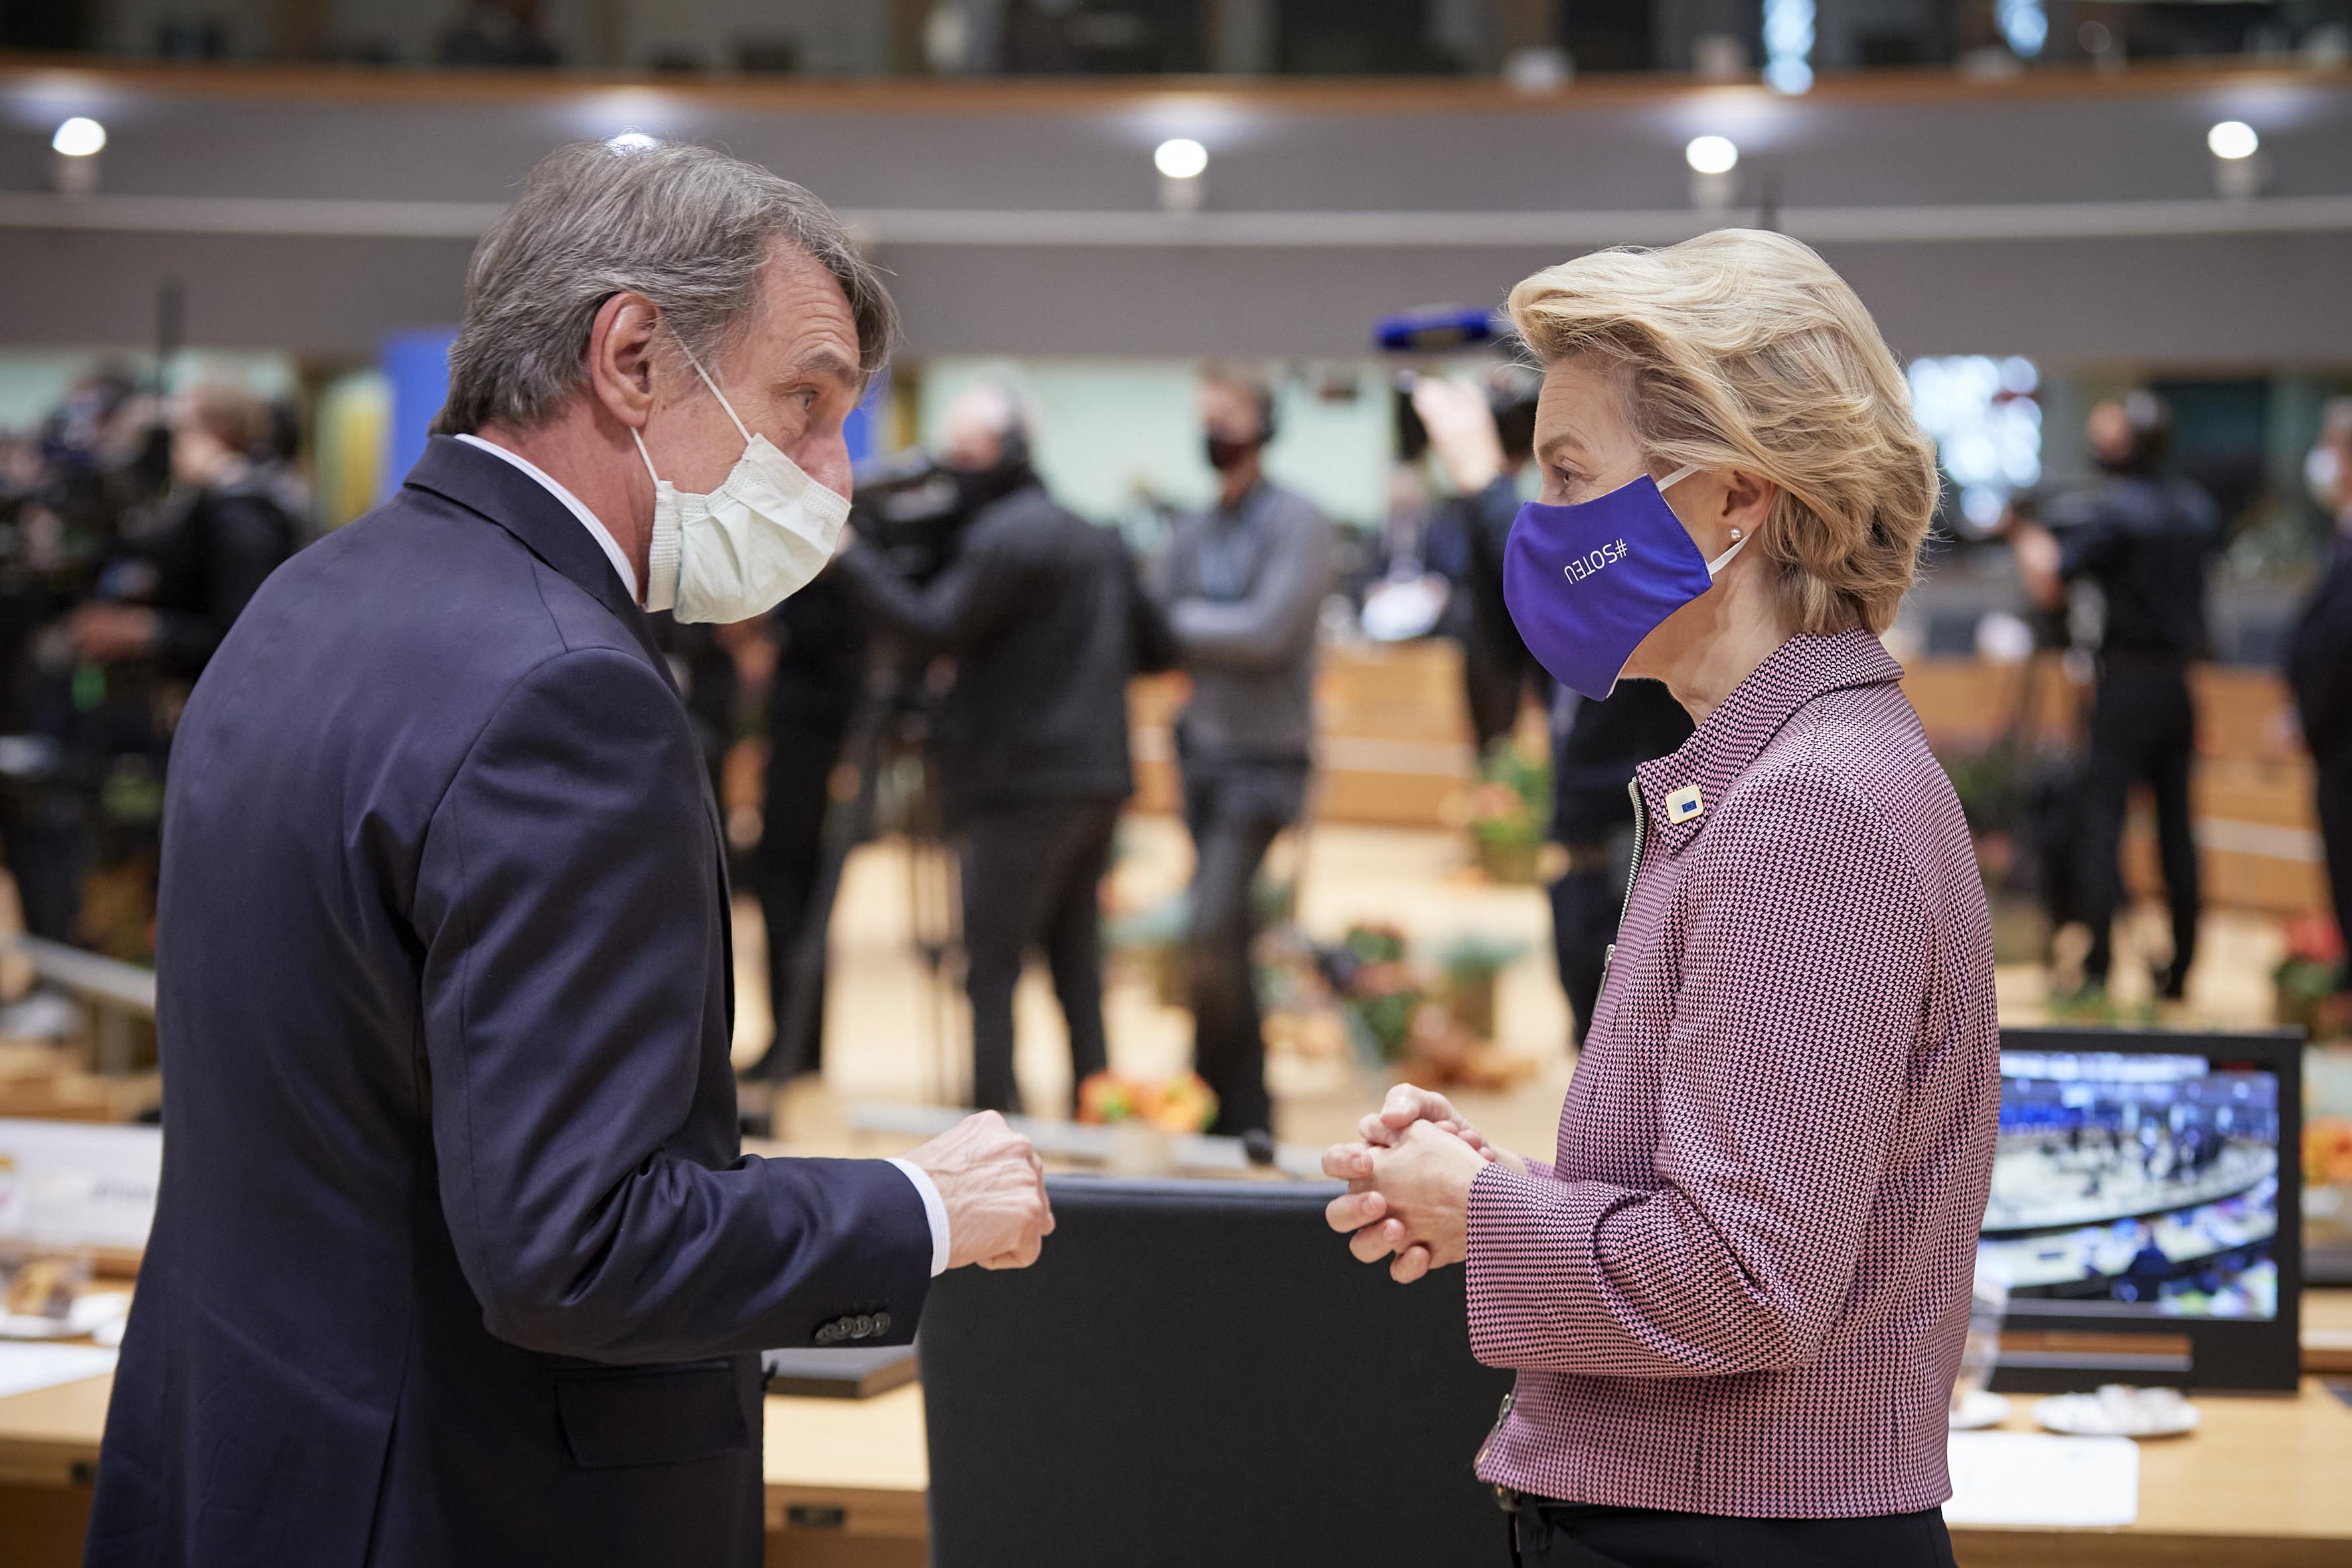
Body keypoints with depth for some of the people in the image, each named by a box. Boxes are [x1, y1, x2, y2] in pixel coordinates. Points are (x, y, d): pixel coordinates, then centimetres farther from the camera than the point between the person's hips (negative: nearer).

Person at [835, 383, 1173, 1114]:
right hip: (1101, 779, 8)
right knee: (1077, 964, 12)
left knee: (992, 972, -5)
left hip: (1023, 786, -8)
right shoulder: (1096, 538, 16)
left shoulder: (1004, 534, -10)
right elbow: (1153, 647, 19)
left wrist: (853, 558, -12)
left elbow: (938, 626, -17)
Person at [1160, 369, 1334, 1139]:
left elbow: (1267, 631, -18)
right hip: (1204, 752, 7)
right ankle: (1249, 1119, 19)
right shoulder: (1193, 533, 12)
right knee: (1228, 946, 11)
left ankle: (1218, 1099, -5)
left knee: (1210, 936, -17)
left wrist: (1184, 621, -9)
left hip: (1266, 760, -7)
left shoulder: (1296, 523, -8)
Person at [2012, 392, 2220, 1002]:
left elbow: (2047, 587, -17)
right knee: (2176, 825, 12)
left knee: (2102, 819, -6)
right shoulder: (2199, 508, 10)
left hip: (2129, 683, -7)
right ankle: (2180, 969, 17)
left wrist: (2030, 539, 1)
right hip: (2184, 685, 7)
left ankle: (2098, 969, -13)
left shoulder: (2111, 511, -12)